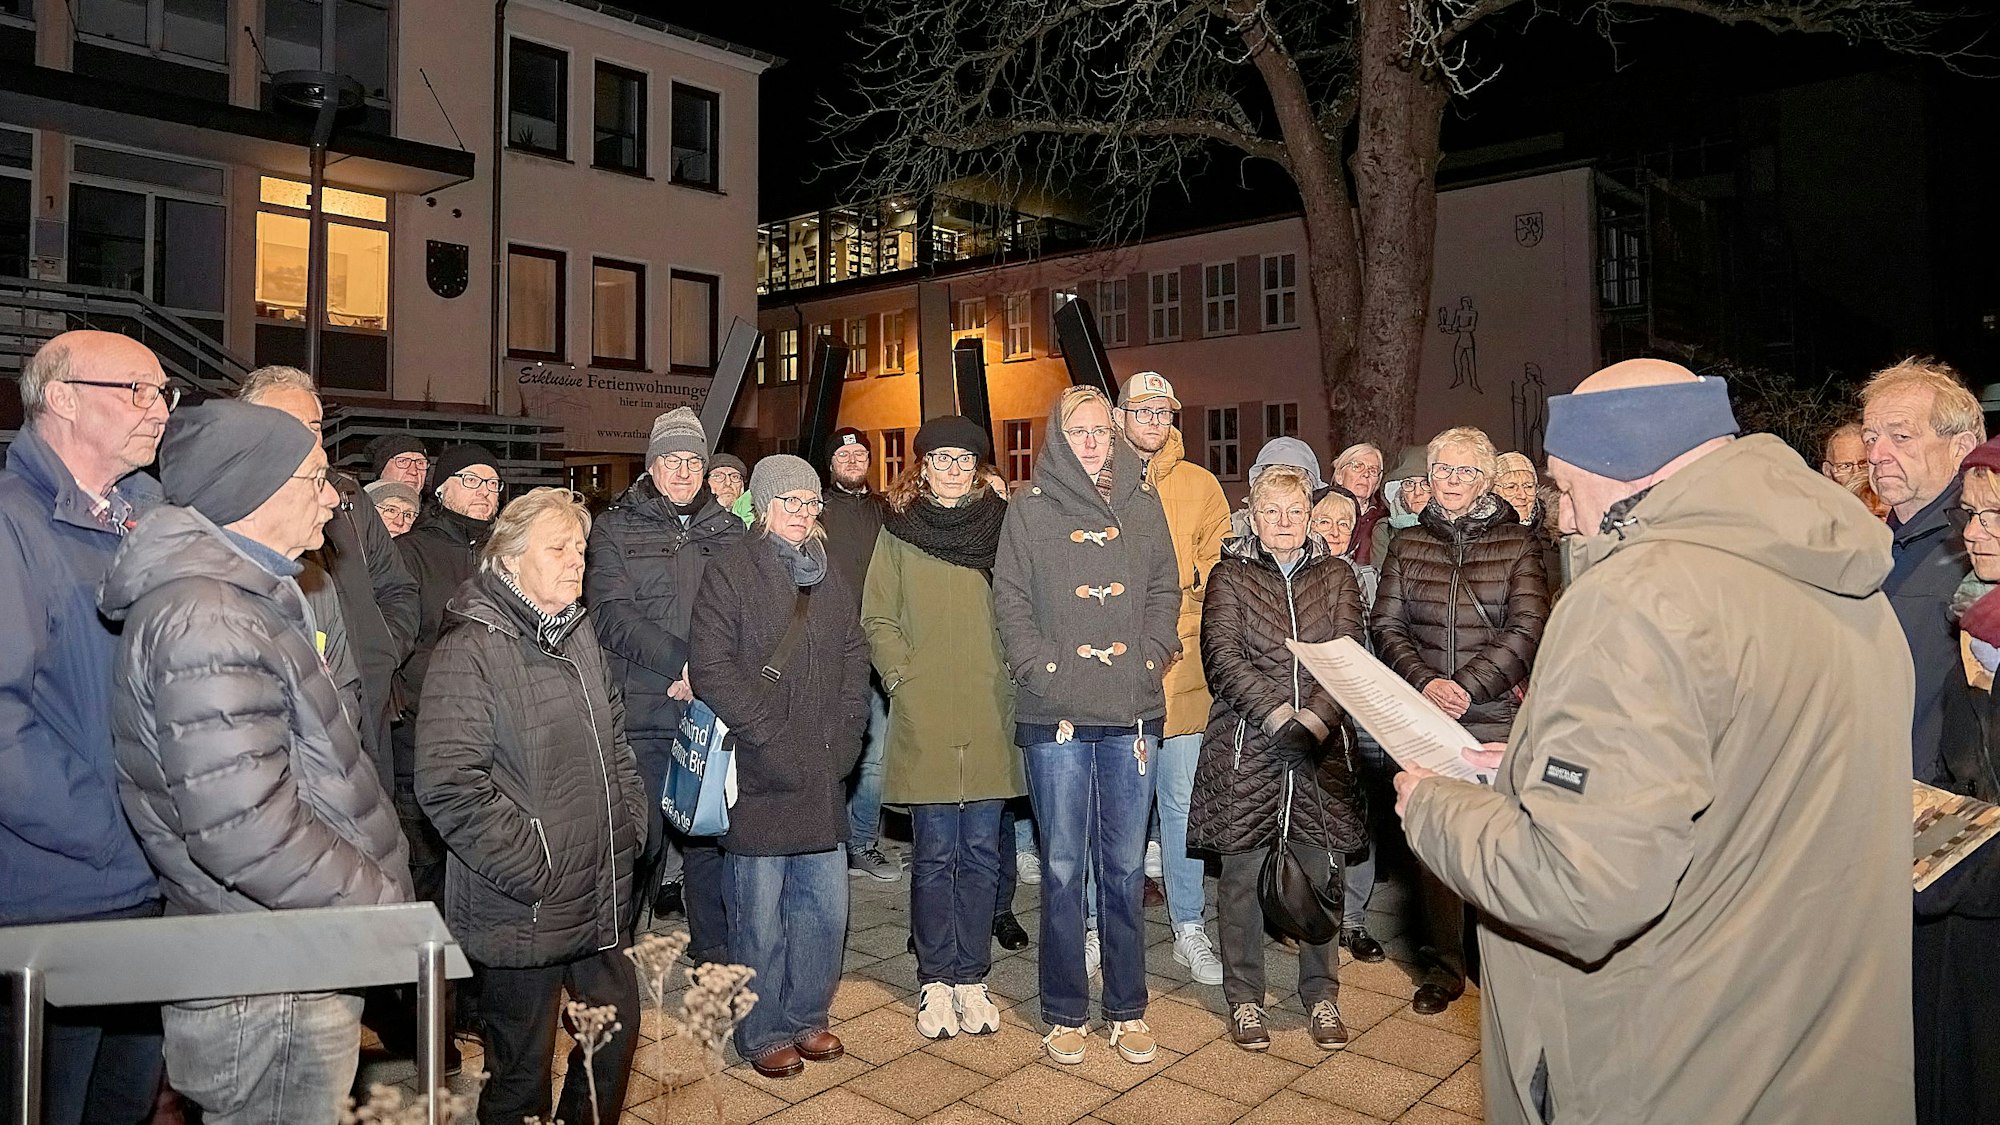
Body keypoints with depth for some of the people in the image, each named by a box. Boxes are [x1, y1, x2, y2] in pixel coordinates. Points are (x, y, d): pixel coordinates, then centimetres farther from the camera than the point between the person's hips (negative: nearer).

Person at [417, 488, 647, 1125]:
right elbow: (450, 789, -23)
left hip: (603, 903, 7)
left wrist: (630, 828, 8)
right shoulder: (470, 649, -16)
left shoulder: (578, 635, 9)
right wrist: (537, 873, -19)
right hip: (523, 915, -7)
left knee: (617, 1035, 21)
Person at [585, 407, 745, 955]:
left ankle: (714, 948, 23)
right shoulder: (617, 529, 5)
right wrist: (682, 661, -17)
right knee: (641, 835, 0)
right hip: (643, 713, -2)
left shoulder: (728, 530, 14)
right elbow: (612, 615, -7)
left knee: (710, 830, 8)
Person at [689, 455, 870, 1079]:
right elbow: (711, 666, -13)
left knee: (826, 908, 11)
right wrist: (774, 736, -16)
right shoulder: (730, 573, -4)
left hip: (822, 778, 5)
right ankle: (763, 1034, 23)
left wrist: (842, 740, 2)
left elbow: (854, 661, 15)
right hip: (758, 778, -5)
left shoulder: (829, 578, 15)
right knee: (760, 917, 4)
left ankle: (807, 1017, 31)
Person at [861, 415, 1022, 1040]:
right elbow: (877, 619, 4)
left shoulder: (1001, 526, 7)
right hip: (923, 721, -1)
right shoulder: (898, 531, 5)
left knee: (980, 852, 8)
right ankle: (937, 982, 17)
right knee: (934, 854, 5)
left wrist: (1013, 678, -2)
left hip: (990, 718, 1)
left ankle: (971, 979, 20)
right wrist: (905, 678, -7)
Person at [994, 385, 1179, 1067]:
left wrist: (1150, 660, -1)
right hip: (1057, 714, -2)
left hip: (1133, 710, 2)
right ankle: (1064, 1013, 19)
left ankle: (1127, 1010, 22)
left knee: (1125, 867, 8)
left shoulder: (1142, 504, 12)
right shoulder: (1029, 510, 4)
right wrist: (1044, 670, -9)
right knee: (1062, 867, 4)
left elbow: (1165, 590, 12)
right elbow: (1011, 600, 1)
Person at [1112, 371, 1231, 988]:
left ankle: (1189, 929, 19)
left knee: (1182, 799, 6)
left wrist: (1193, 581, -12)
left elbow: (1221, 562, 8)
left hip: (1180, 665, 1)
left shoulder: (1200, 486, 13)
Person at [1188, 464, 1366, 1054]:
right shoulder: (1230, 575, 4)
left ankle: (1322, 994, 25)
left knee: (1323, 873, 8)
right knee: (1242, 874, 5)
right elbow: (1222, 656, -8)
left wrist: (1317, 719, -16)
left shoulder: (1336, 576, 10)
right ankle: (1245, 998, 20)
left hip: (1323, 747, 2)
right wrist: (1278, 716, -19)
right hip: (1246, 747, -2)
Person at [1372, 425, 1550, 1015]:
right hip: (1423, 721, 2)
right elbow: (1386, 625, 5)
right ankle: (1444, 964, 19)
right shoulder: (1407, 545, 11)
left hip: (1496, 719, -2)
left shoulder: (1517, 544, 4)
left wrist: (1468, 686, -15)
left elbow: (1527, 629, -5)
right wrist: (1426, 682, -12)